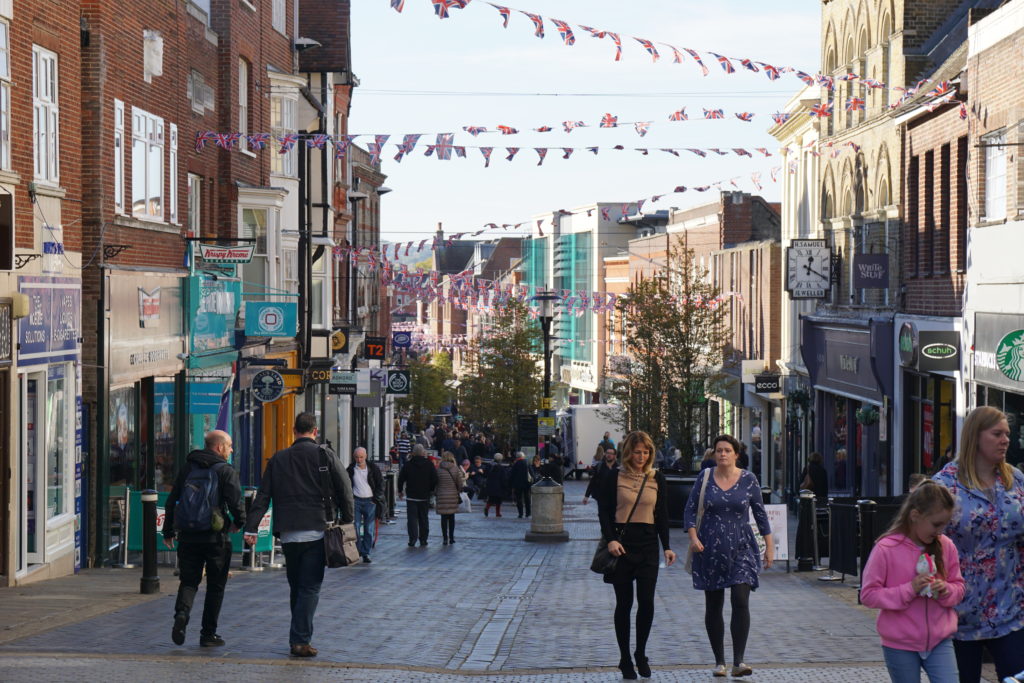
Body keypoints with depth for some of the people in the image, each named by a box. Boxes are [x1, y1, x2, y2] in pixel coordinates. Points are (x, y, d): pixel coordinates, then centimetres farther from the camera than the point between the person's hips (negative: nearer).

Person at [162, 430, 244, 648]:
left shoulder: (187, 468, 9)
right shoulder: (226, 471, -6)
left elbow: (171, 501, 11)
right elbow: (235, 502, -14)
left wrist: (168, 531, 19)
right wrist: (239, 522, 6)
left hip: (188, 537, 3)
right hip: (216, 538, -3)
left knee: (188, 581, 9)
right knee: (215, 586, 8)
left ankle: (182, 613, -21)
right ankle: (208, 634, 10)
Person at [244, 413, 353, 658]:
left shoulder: (278, 459, 9)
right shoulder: (325, 455, 1)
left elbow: (262, 496, 6)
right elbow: (345, 491, -1)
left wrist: (251, 528, 4)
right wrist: (347, 523, 7)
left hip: (288, 534, 3)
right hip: (316, 532, -3)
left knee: (296, 588, 15)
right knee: (310, 588, -3)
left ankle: (299, 638, 18)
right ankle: (301, 640, -12)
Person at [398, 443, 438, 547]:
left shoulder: (408, 465, -4)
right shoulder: (429, 464, -3)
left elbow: (401, 478, 1)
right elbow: (435, 480, -3)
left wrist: (400, 491, 15)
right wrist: (431, 490, 14)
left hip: (411, 496, -1)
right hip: (425, 497, 1)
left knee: (412, 518, 0)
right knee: (423, 519, 10)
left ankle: (412, 539, -12)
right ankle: (423, 540, 12)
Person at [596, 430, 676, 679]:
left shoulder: (656, 479, 7)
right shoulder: (614, 477, -1)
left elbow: (662, 515, 11)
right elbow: (604, 512, -2)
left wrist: (666, 546, 5)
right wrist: (610, 539, -15)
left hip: (648, 545, 2)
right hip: (621, 544, -2)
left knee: (647, 602, -5)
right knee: (624, 603, 3)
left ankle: (641, 654, 14)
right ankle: (625, 659, 13)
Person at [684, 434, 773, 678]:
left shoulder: (748, 479, 1)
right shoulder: (705, 478, 2)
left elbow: (760, 513, 8)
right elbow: (690, 510, 3)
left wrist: (769, 546, 6)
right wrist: (693, 537, -12)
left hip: (741, 548, -1)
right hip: (710, 549, 1)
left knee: (740, 601, -14)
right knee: (713, 606, 6)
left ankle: (738, 661, -14)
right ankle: (719, 661, 15)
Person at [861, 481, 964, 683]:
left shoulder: (946, 547, -1)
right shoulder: (886, 549, -13)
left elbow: (958, 586, 11)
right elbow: (868, 594, -12)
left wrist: (946, 591, -13)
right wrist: (908, 590, -22)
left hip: (939, 641, 3)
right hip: (900, 645, -3)